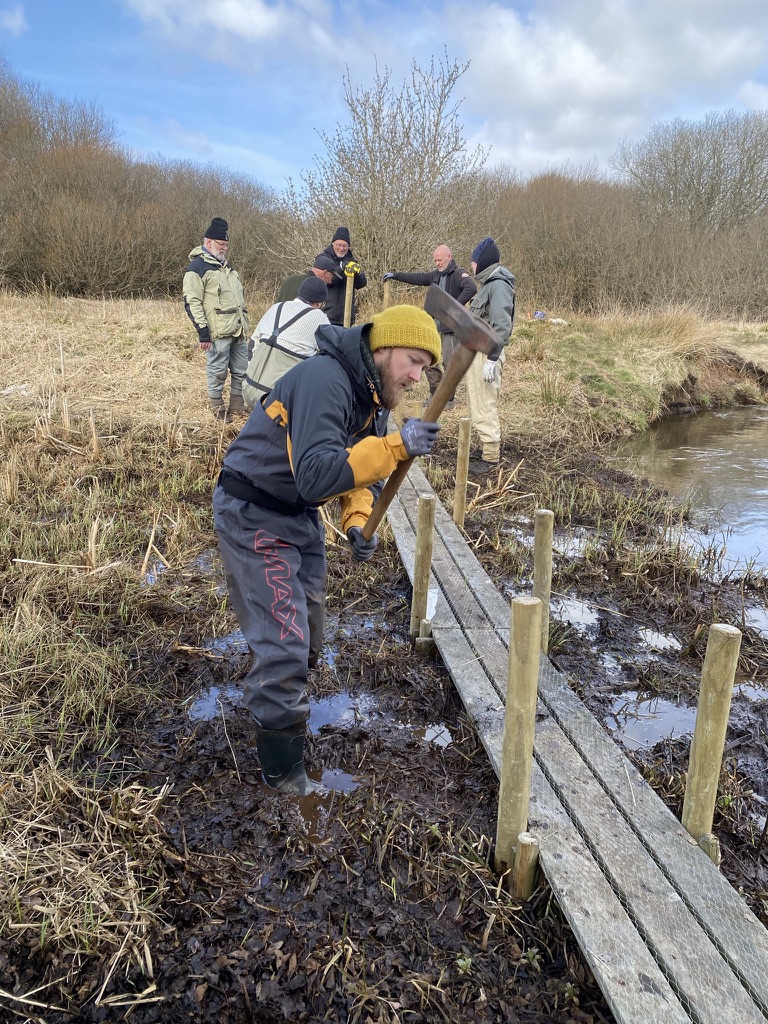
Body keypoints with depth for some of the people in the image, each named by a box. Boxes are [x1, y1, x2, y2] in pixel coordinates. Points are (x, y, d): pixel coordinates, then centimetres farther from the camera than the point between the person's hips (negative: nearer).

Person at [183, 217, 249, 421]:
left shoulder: (225, 266, 21)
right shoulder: (197, 267, -7)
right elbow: (192, 303, -13)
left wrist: (245, 324, 24)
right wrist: (203, 332, -17)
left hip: (238, 331, 8)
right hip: (217, 333, -8)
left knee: (241, 371, 10)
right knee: (217, 371, -1)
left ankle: (237, 408, 20)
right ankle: (218, 410, 10)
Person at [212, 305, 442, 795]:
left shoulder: (374, 393, 2)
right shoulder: (324, 381, -29)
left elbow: (362, 466, 9)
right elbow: (315, 476, -40)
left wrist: (358, 521, -9)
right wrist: (394, 446, -44)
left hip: (300, 514, 10)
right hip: (254, 515, -9)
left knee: (307, 631, 21)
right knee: (284, 643, -7)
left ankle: (283, 704, 47)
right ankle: (285, 773, 10)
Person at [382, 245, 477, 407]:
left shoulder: (459, 274, -12)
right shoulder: (435, 275, 13)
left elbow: (471, 288, -29)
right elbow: (417, 278, 22)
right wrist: (395, 275, 20)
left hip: (451, 326, -8)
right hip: (435, 325, 8)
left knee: (449, 362, -3)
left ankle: (449, 398, 8)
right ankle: (436, 395, 21)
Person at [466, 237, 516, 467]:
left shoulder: (499, 285, -15)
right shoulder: (488, 283, 16)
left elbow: (502, 326, -21)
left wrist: (492, 359, -24)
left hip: (486, 354, -11)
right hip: (477, 351, 11)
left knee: (484, 406, -7)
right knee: (477, 403, 16)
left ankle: (491, 457, -1)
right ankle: (486, 448, 26)